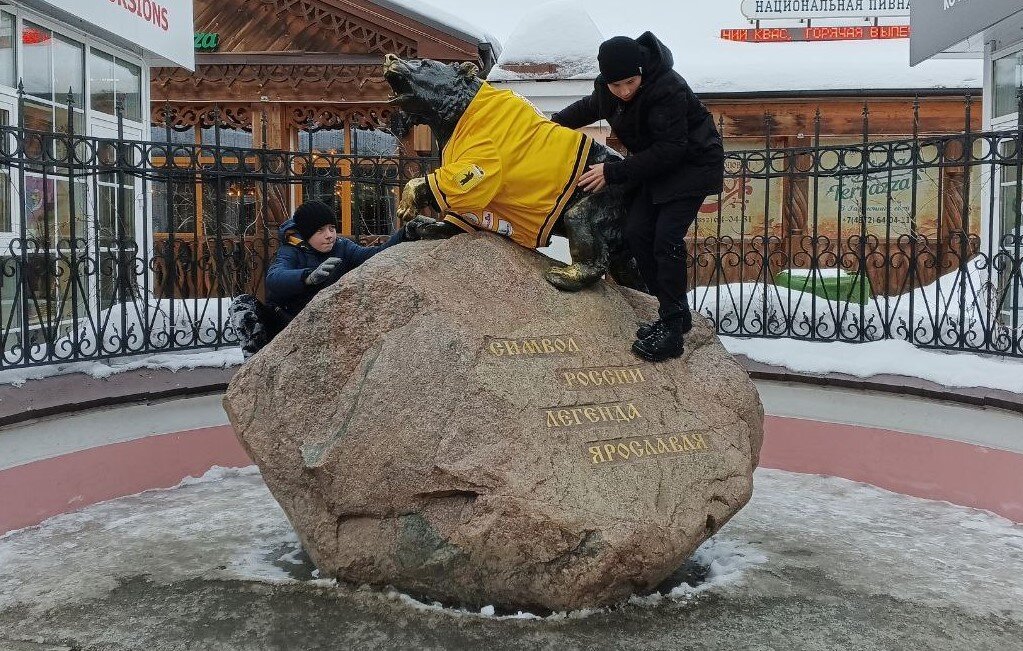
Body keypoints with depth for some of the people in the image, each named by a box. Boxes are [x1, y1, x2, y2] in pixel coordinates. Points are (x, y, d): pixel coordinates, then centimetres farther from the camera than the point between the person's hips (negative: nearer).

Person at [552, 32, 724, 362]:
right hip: (656, 166, 8)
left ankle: (671, 327, -14)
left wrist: (614, 172, -27)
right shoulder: (607, 89, -6)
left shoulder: (668, 89, -31)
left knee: (666, 239, -19)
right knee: (636, 232, -1)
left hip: (693, 164, -8)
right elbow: (588, 108, 18)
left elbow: (669, 150, -29)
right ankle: (676, 314, 9)